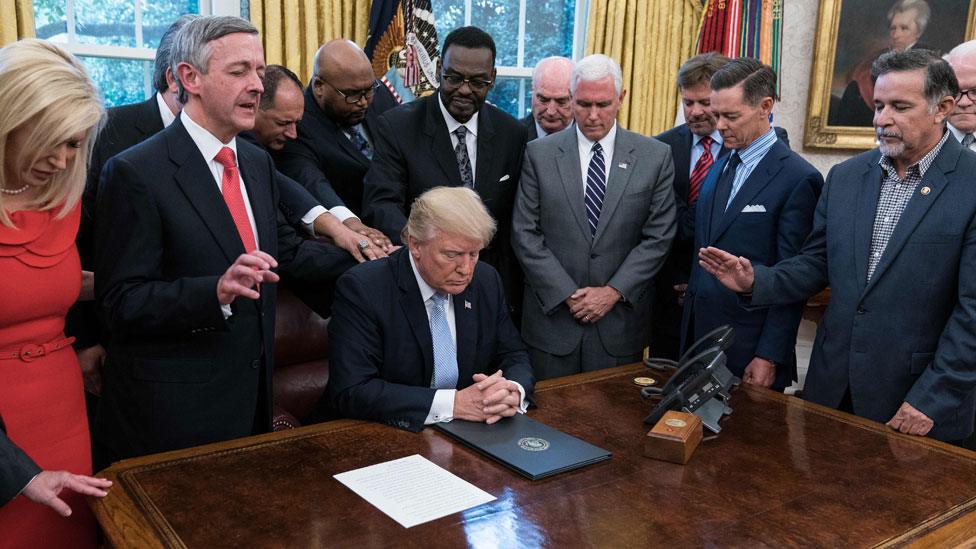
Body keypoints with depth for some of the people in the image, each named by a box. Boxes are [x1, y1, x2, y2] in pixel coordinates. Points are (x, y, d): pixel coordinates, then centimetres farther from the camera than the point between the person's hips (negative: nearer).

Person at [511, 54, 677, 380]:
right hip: (552, 316, 0)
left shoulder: (655, 156, 1)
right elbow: (525, 234, -3)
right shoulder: (539, 154, 0)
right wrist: (567, 294, -9)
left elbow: (658, 237, -1)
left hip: (620, 321, 0)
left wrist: (614, 291, -10)